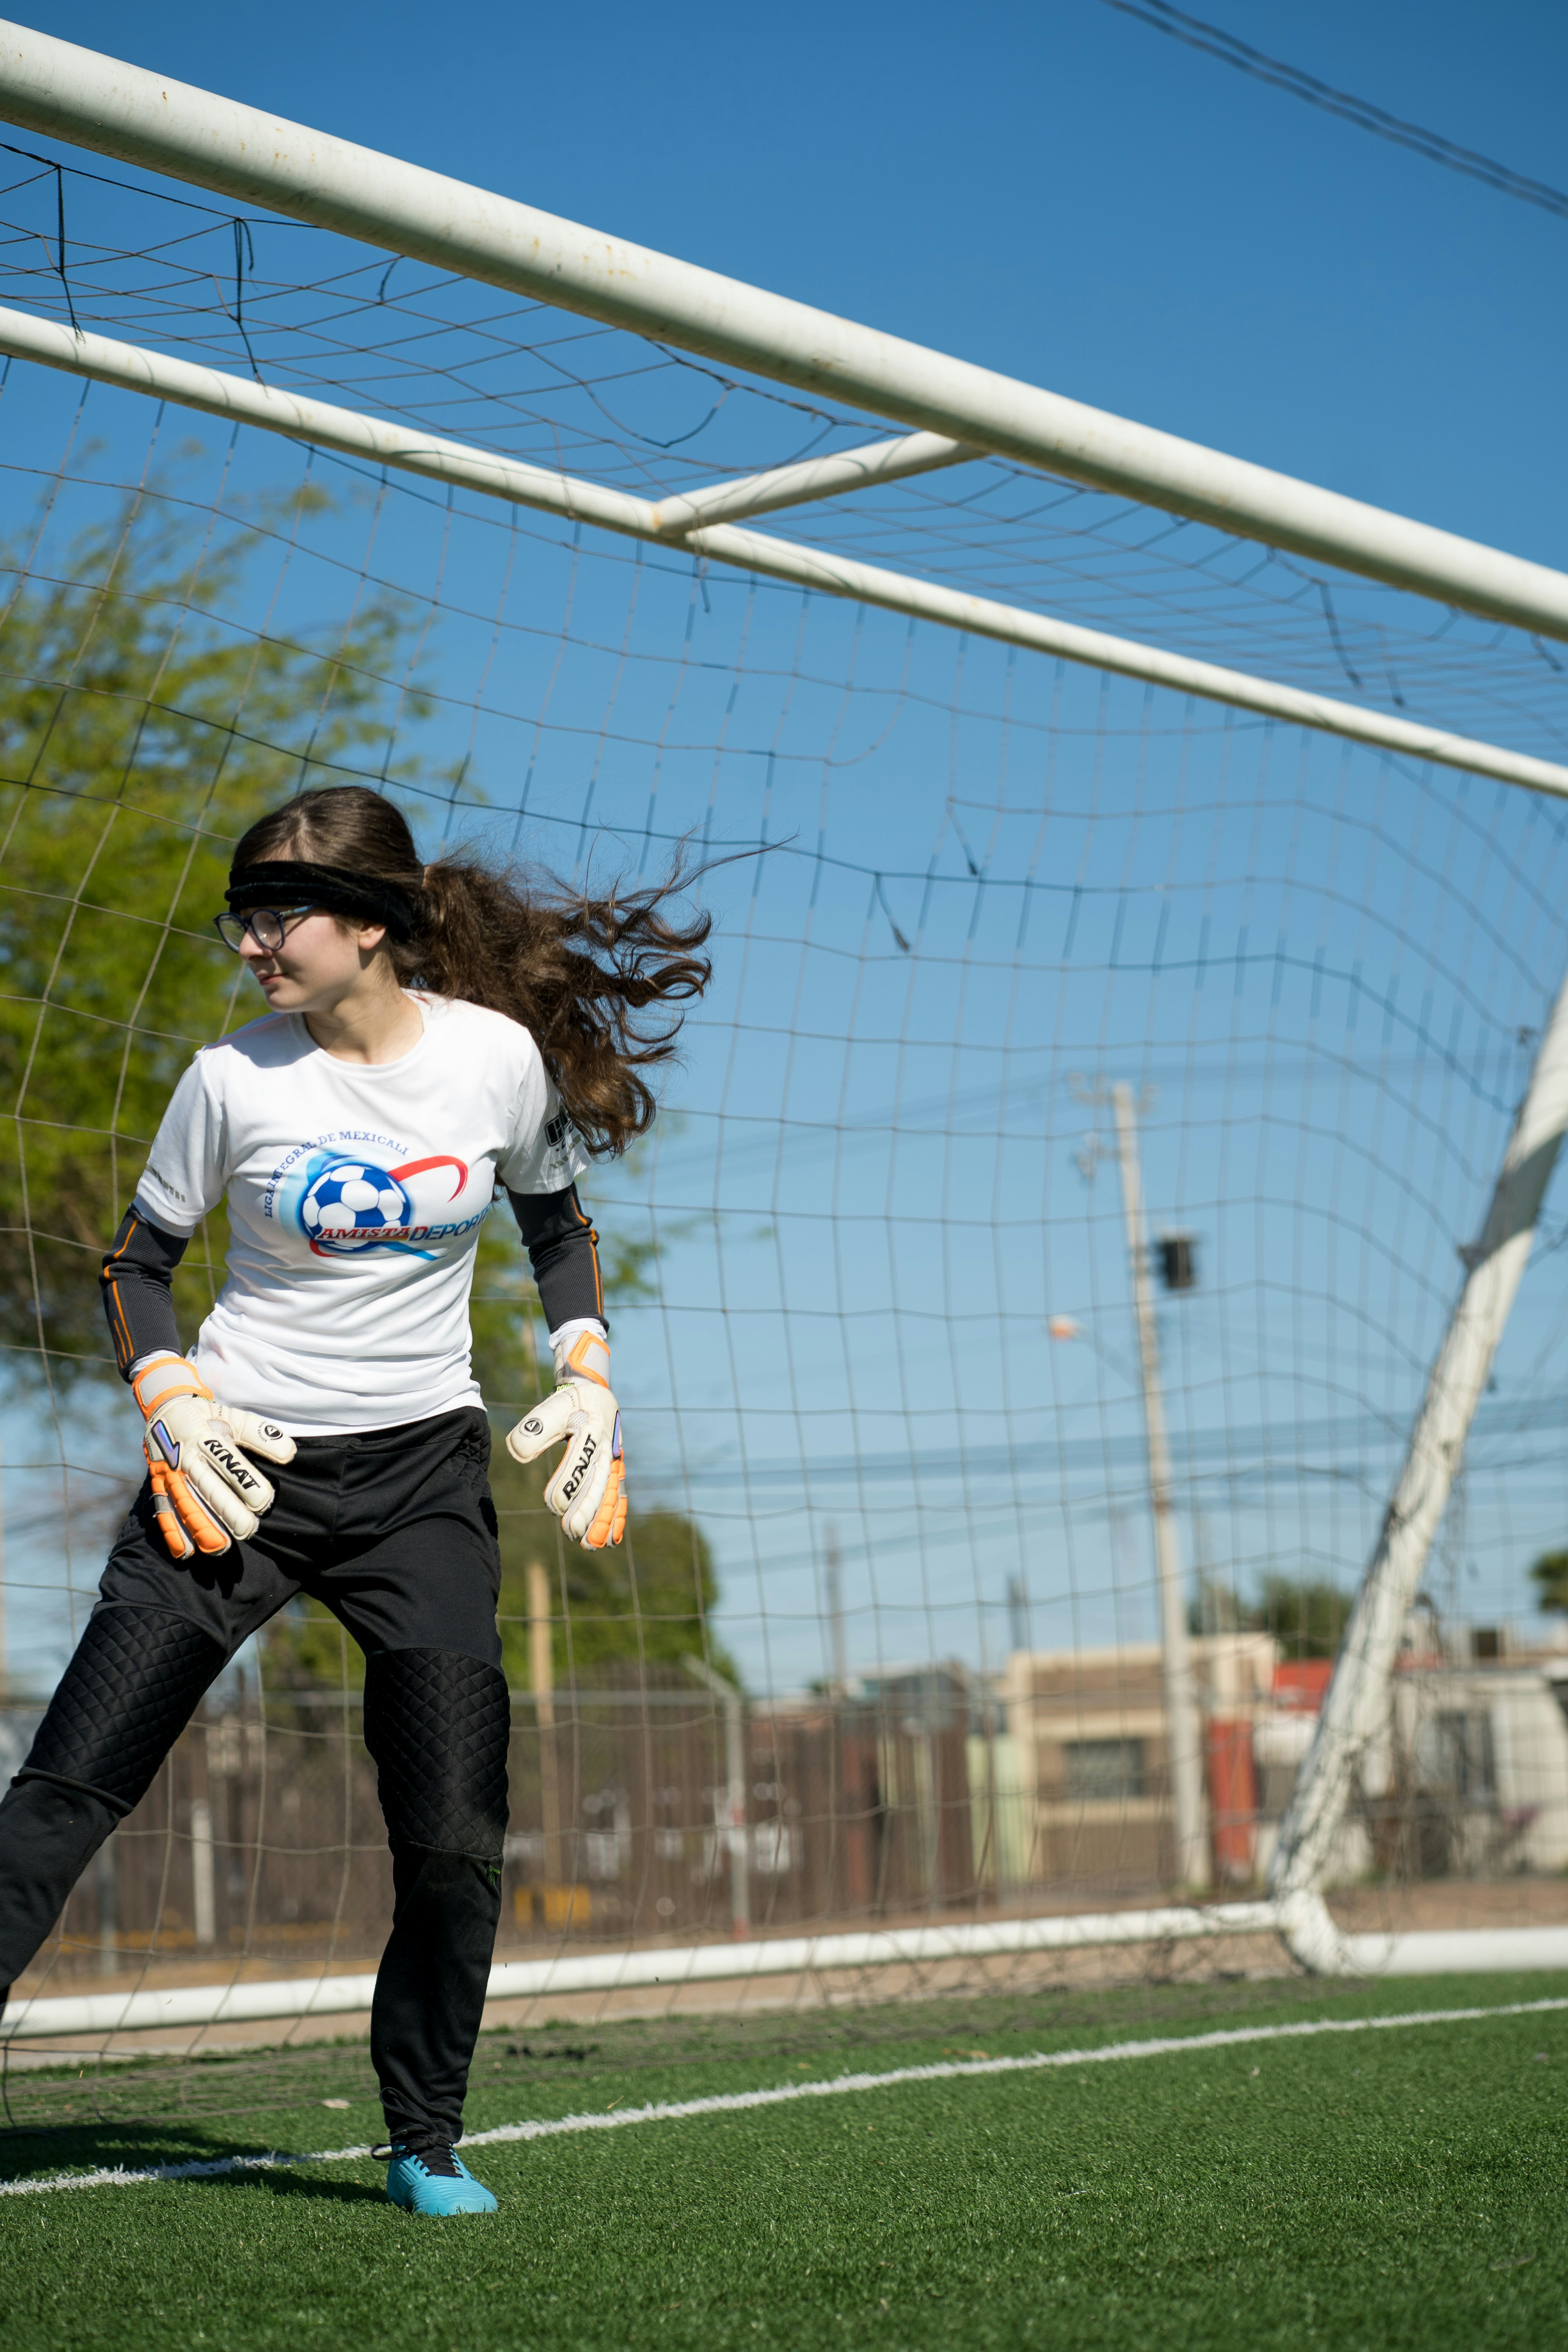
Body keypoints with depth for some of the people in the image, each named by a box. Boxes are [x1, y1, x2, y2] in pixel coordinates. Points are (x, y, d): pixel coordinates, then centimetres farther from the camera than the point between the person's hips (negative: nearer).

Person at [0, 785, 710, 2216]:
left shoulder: (501, 1056, -6)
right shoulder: (235, 1080, -8)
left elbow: (557, 1223, 12)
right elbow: (140, 1261, 5)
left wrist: (587, 1377, 0)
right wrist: (170, 1400, -10)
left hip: (422, 1470, 1)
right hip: (241, 1460, 0)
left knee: (456, 1835, -4)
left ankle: (427, 2144, 15)